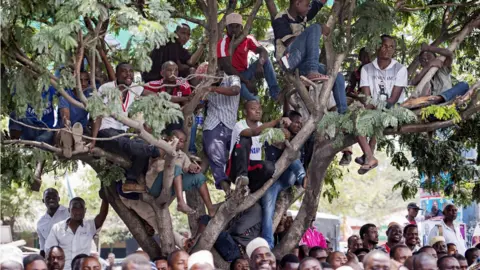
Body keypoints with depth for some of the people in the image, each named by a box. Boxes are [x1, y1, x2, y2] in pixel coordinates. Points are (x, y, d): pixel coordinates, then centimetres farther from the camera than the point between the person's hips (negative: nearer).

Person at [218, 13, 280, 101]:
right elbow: (227, 67, -26)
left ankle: (275, 93, -18)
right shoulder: (223, 43, -20)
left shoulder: (248, 39, -4)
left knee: (265, 61, -14)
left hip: (244, 73, 6)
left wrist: (259, 64, -34)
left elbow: (263, 51, -10)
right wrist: (246, 82, -30)